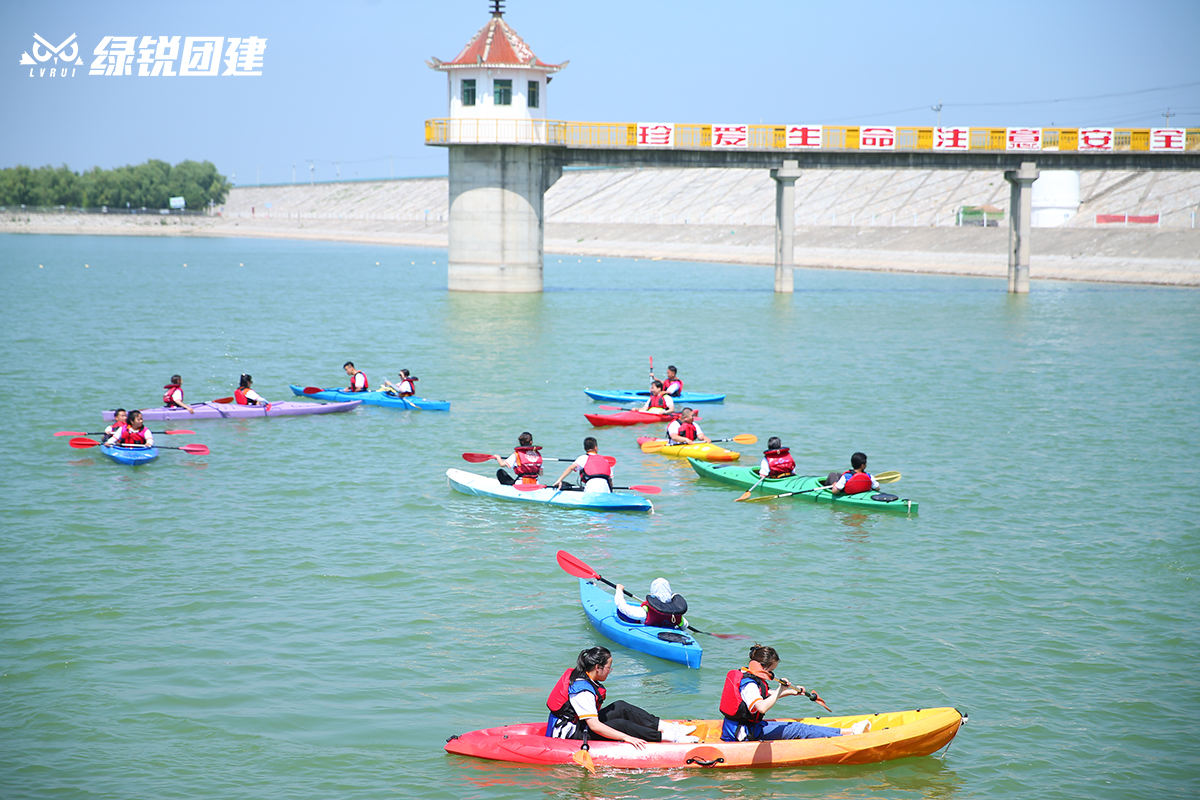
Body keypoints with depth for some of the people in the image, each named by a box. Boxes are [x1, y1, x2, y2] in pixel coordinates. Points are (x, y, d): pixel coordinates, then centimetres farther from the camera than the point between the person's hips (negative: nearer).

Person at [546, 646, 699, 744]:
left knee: (621, 708, 1)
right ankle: (666, 736, -21)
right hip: (571, 735, -10)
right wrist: (626, 737, -32)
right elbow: (594, 726, -30)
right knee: (620, 724, -23)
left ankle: (664, 726, -4)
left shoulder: (582, 678, 6)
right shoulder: (583, 690, -25)